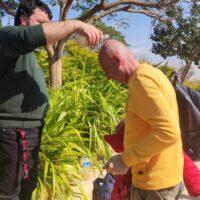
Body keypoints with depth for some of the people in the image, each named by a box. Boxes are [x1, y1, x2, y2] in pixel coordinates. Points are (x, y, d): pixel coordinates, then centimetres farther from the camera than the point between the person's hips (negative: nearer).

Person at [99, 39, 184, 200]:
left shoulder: (141, 78, -20)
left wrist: (125, 159, -22)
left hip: (154, 181, -9)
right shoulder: (152, 73, 10)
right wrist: (129, 120, 14)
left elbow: (169, 133, -27)